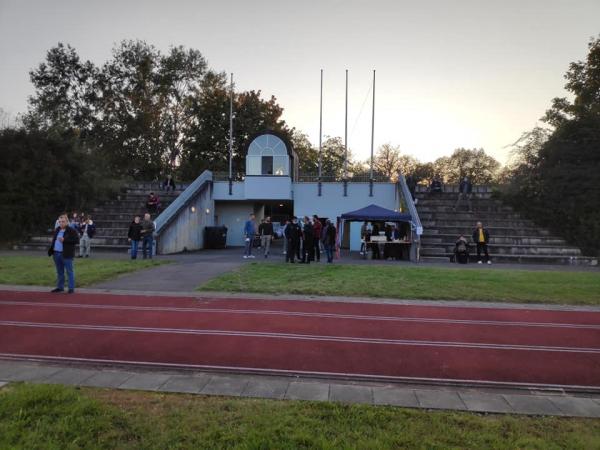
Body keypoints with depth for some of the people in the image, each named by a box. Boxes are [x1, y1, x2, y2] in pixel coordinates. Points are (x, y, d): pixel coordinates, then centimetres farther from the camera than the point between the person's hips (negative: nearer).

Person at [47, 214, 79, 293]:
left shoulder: (71, 231, -9)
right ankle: (60, 287, 26)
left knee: (69, 271, -1)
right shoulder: (57, 230, 13)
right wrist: (51, 250, 11)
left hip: (66, 254, -7)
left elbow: (77, 240, -16)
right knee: (59, 272, 16)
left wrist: (64, 240, -21)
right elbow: (54, 240, 23)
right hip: (56, 253, 7)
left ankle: (71, 288, 5)